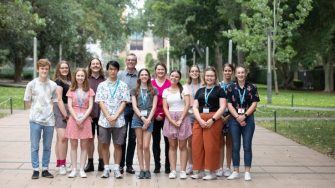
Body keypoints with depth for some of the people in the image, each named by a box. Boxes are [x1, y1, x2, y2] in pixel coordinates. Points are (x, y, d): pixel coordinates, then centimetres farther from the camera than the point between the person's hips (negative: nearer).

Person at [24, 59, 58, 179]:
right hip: (35, 119, -1)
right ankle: (35, 170, 11)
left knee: (47, 147, 8)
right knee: (35, 146, 3)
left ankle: (45, 169, 17)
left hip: (49, 120, 2)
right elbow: (27, 102, 5)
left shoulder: (53, 85, 3)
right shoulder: (31, 84, -1)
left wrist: (48, 109, 0)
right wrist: (36, 109, -2)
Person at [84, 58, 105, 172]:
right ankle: (90, 162, 12)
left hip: (102, 114, 0)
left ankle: (101, 162, 14)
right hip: (89, 114, 0)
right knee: (90, 138, 5)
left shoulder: (104, 81, 5)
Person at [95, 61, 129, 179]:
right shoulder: (102, 85, 7)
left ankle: (117, 169, 10)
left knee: (118, 145, 3)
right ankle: (106, 168, 12)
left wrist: (115, 116, -12)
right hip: (104, 120, 1)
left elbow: (124, 102, -1)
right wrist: (108, 117, -12)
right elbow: (100, 102, 0)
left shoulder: (123, 85, 4)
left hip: (119, 120, -1)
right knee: (104, 144, 4)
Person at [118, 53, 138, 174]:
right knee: (122, 136, -1)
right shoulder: (120, 75, 4)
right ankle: (121, 164, 7)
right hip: (123, 107, -1)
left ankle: (129, 164, 15)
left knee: (133, 137, 6)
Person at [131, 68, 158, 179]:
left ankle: (147, 170, 3)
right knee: (140, 145, 0)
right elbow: (134, 106, 2)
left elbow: (154, 107, 3)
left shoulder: (153, 90, 10)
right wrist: (142, 118, -9)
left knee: (146, 146, -8)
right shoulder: (135, 91, 11)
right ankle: (142, 169, 4)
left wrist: (148, 119, -9)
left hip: (149, 119, -1)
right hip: (138, 118, 1)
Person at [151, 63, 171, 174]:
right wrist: (156, 115, -6)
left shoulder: (169, 84, 2)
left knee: (168, 140, -1)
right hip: (154, 117, 1)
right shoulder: (151, 84, 5)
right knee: (156, 140, 6)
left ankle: (168, 166, 6)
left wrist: (164, 114, -10)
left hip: (167, 116, -1)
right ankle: (157, 165, 13)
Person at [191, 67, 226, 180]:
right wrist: (200, 120, -7)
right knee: (197, 145, -1)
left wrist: (212, 119, -14)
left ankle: (211, 172, 3)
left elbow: (222, 107, -3)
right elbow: (195, 107, 11)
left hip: (214, 120, -4)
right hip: (199, 120, 4)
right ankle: (198, 171, 8)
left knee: (211, 145, -6)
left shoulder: (219, 90, 6)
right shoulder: (200, 91, 18)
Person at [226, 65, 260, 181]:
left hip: (248, 119, -1)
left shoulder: (252, 88, 3)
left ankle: (247, 172, 7)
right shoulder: (231, 88, 4)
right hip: (234, 119, 1)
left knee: (247, 146, 1)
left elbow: (254, 104, -2)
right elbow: (229, 105, 0)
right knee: (235, 146, 4)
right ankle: (236, 171, 11)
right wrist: (237, 117, -12)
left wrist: (244, 116, -12)